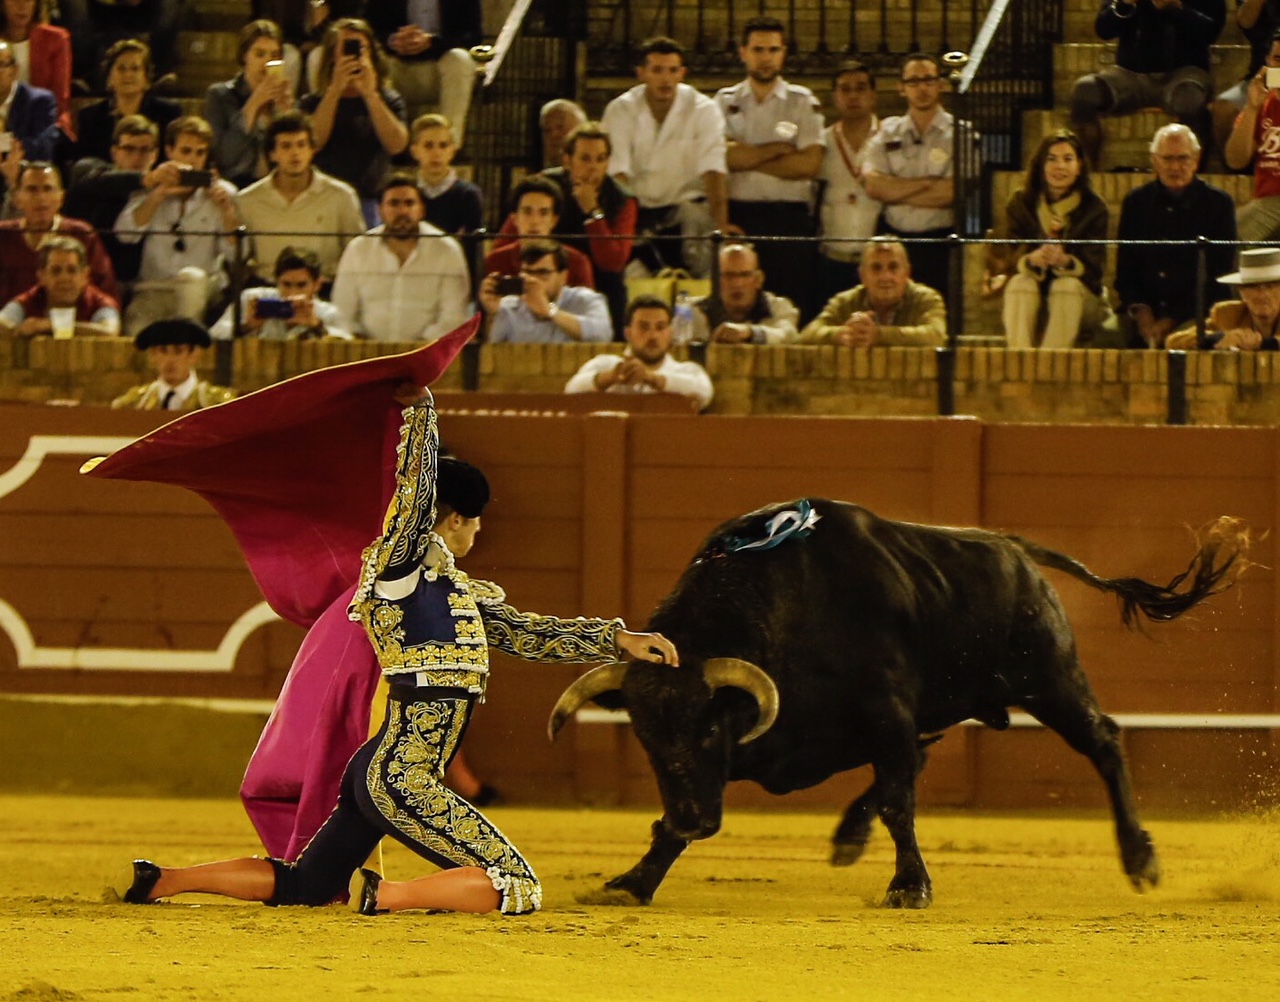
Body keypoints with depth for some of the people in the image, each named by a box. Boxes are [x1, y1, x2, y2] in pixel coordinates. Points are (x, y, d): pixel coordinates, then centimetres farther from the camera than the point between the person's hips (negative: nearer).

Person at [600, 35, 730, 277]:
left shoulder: (704, 110, -6)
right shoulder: (620, 110, -5)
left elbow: (713, 170, -15)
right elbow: (617, 172, -14)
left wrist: (720, 223, -29)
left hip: (686, 203, 1)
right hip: (638, 209, -1)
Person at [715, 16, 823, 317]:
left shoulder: (802, 102, 8)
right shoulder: (725, 101, 11)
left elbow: (809, 165, -5)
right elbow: (721, 156, -6)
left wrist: (749, 159, -5)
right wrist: (779, 148, -7)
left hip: (789, 217, -1)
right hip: (738, 216, 1)